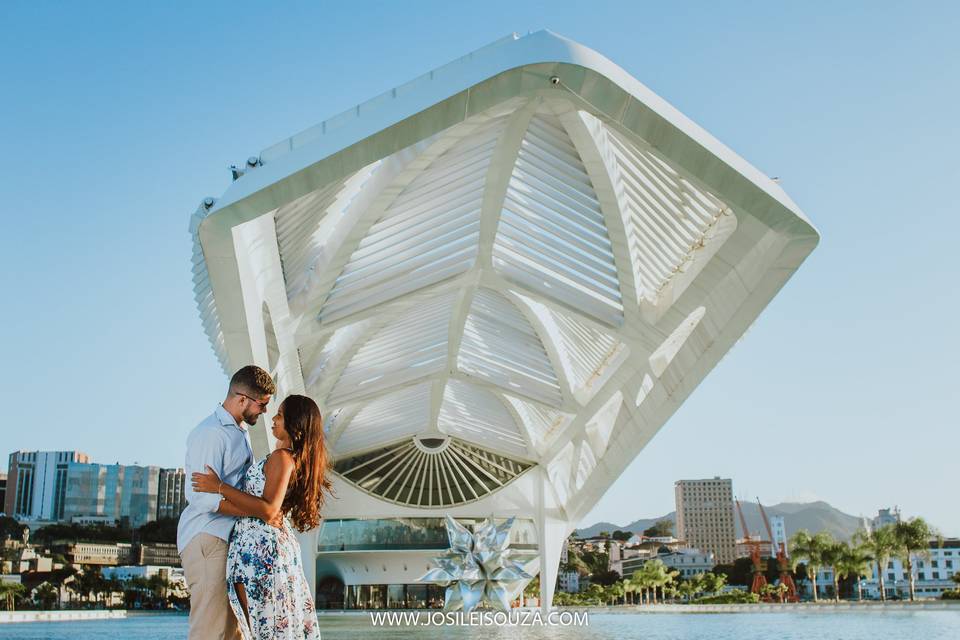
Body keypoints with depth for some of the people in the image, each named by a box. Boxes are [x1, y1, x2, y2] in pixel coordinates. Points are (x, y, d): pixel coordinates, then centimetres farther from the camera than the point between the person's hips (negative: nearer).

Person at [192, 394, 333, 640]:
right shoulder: (298, 458, 15)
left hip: (259, 546, -9)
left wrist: (220, 487, -18)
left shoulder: (282, 457, -13)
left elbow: (268, 510, -22)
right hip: (281, 543, 10)